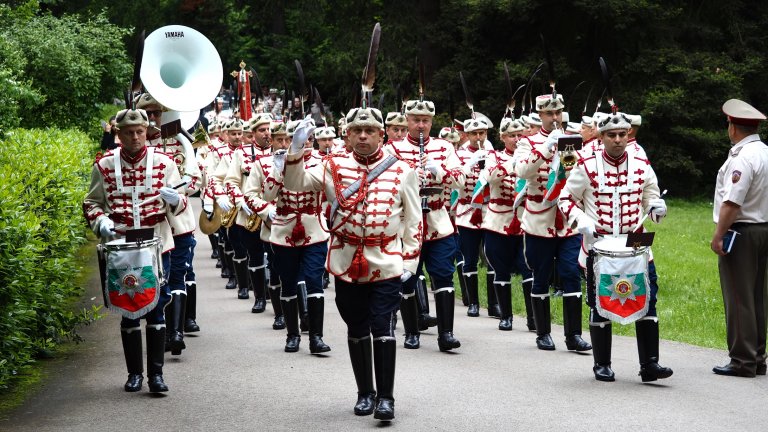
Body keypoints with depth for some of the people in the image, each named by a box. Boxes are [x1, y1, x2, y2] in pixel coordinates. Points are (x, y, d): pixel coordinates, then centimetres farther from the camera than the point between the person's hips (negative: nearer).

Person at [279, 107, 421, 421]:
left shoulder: (402, 171, 0)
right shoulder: (334, 167, 4)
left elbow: (413, 220, 4)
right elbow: (296, 183, -2)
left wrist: (410, 260, 0)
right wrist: (296, 150, -18)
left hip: (387, 265, -2)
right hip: (347, 265, 2)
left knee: (383, 329, -6)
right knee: (357, 331, 12)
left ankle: (386, 397, 2)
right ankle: (365, 392, 25)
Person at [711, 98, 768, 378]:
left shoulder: (742, 158, -17)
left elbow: (732, 202, -23)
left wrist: (718, 236, -18)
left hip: (741, 232, -9)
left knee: (738, 299, -3)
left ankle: (743, 362, -1)